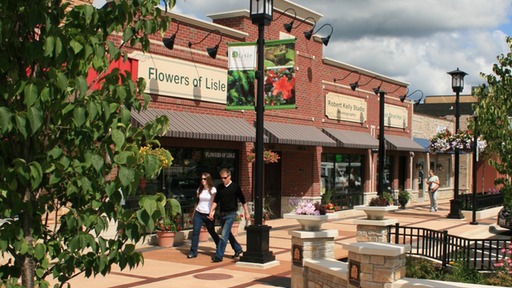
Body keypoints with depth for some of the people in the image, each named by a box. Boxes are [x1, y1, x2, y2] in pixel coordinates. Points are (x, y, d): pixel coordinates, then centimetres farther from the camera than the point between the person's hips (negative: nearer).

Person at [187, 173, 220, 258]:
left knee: (212, 232, 7)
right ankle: (193, 252, -5)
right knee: (195, 232, -8)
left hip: (208, 215, -4)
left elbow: (214, 202, -9)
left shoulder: (213, 190, -3)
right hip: (198, 213, 4)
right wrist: (194, 213, 17)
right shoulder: (199, 190, 12)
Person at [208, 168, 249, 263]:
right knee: (228, 234, 16)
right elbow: (216, 201, 12)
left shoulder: (235, 187, -5)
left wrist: (246, 212, 4)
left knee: (224, 235, -12)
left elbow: (242, 200, 2)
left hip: (231, 214, -6)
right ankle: (238, 249, 35)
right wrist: (211, 211, 0)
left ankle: (219, 256, -11)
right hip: (222, 214, 6)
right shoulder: (219, 187, 7)